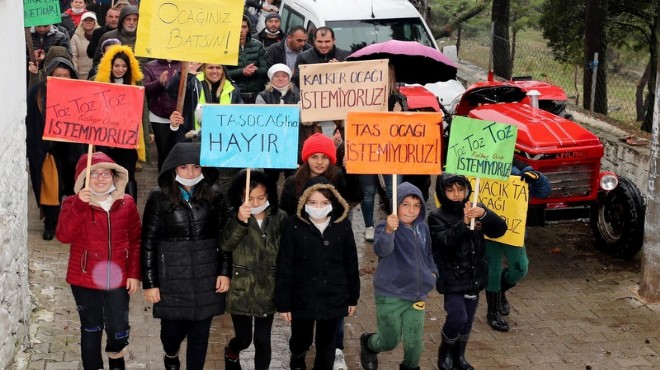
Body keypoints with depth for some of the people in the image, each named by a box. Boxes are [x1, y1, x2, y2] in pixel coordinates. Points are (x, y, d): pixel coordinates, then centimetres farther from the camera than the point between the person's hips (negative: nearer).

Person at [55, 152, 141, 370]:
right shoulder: (74, 204, -7)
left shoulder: (126, 203, 0)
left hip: (118, 279, 2)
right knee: (91, 330, 10)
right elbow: (64, 236, -23)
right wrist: (80, 205, -32)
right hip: (85, 280, -1)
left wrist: (134, 274, 1)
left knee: (119, 331, 5)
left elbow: (135, 240, 6)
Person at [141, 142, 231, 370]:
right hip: (171, 277, -1)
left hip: (206, 276, 1)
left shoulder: (214, 196, 0)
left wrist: (224, 272, -1)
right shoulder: (159, 198, -6)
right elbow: (148, 243, -3)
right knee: (173, 329, 9)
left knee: (200, 334, 8)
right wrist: (149, 283, -4)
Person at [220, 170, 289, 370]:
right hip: (241, 289, -1)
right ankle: (231, 353, 47)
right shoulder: (234, 217, -8)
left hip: (267, 289, 1)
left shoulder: (280, 218, -4)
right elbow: (225, 244, -27)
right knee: (244, 339, 12)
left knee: (263, 341, 7)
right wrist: (239, 221, -43)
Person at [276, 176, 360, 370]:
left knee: (327, 347, 12)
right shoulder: (295, 226, -13)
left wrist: (353, 297, 7)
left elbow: (351, 264, 3)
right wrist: (283, 303, -9)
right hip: (302, 298, -1)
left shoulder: (343, 225, -6)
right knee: (301, 341, 19)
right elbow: (284, 267, -9)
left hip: (334, 299, 1)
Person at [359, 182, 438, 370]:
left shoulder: (422, 228, 5)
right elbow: (381, 250, -36)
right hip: (390, 295, -4)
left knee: (414, 342, 5)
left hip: (417, 295, 5)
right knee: (390, 341, 9)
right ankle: (367, 344, 43)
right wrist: (389, 231, -54)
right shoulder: (386, 227, -15)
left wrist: (432, 271, 8)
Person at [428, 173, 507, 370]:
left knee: (467, 321, 13)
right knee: (458, 317, -16)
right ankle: (445, 351, 12)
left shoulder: (476, 210, 0)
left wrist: (484, 214, -27)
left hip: (474, 276, 4)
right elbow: (447, 241, -26)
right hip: (452, 278, -4)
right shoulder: (438, 217, -10)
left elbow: (500, 229, -9)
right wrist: (463, 223, -40)